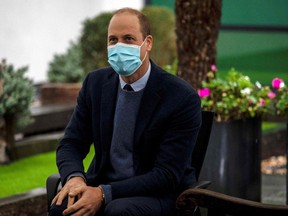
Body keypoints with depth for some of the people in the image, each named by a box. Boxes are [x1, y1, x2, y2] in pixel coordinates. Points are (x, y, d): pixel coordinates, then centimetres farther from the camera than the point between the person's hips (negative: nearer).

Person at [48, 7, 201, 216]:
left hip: (161, 196, -3)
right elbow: (71, 144, 4)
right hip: (102, 186, 4)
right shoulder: (95, 83, 2)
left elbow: (167, 176, -17)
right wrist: (75, 178, -20)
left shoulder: (182, 98, -14)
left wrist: (104, 193, -27)